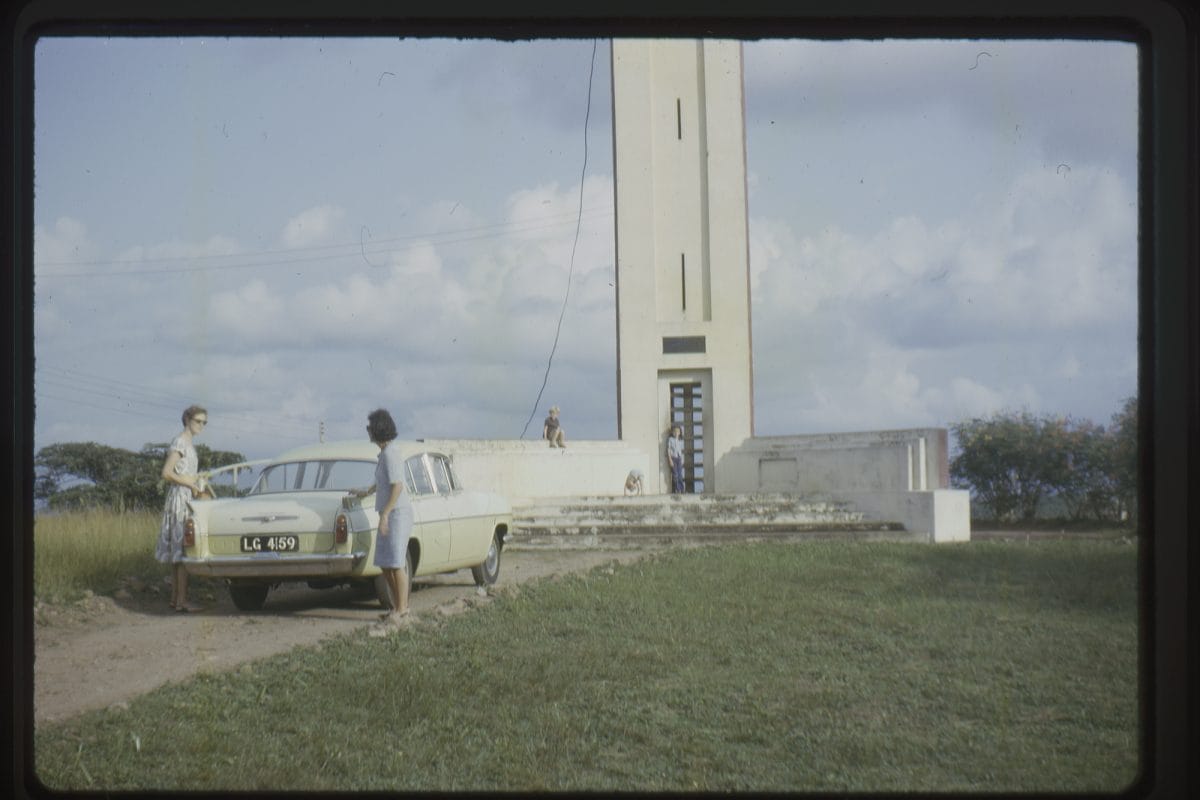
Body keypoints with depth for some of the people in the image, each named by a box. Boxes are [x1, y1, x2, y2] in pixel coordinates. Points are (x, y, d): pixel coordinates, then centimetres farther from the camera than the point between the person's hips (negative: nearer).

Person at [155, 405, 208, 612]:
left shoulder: (188, 444, 17)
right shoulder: (179, 443, -12)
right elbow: (167, 473, -20)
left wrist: (197, 482, 9)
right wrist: (191, 485, -16)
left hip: (188, 498, 10)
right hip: (181, 499, -10)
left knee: (177, 552, 10)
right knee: (182, 550, -11)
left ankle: (175, 598, 12)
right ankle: (182, 600, -11)